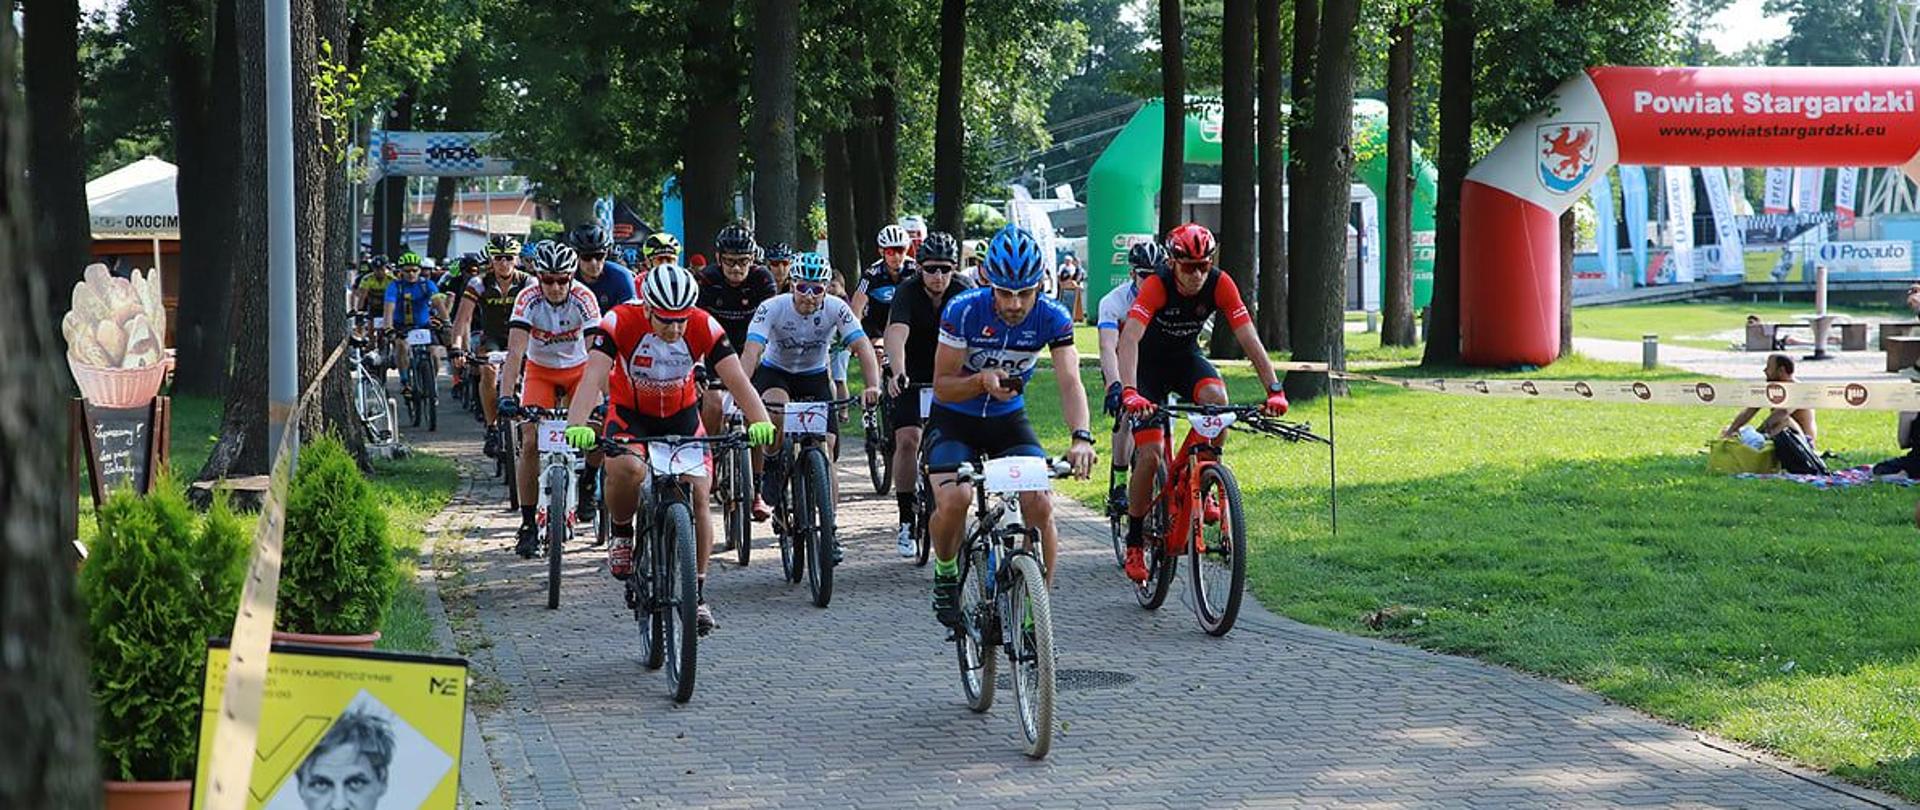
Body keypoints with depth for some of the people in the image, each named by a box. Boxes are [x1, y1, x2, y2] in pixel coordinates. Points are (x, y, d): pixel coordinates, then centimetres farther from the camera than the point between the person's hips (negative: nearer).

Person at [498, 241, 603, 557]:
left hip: (578, 368, 0)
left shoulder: (583, 298, -25)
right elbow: (515, 352, -30)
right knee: (530, 444, -13)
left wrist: (601, 397, -42)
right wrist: (506, 397, -42)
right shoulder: (528, 299, -23)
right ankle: (528, 524, -4)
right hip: (540, 371, 0)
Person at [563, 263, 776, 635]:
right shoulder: (620, 323, -28)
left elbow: (737, 380, -28)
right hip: (629, 412, -2)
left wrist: (761, 422, -46)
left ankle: (697, 594, 3)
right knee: (626, 470, -33)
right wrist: (576, 425, -54)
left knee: (698, 496, -12)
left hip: (681, 413, 2)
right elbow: (593, 377, -38)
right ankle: (621, 532, -2)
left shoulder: (704, 327, -23)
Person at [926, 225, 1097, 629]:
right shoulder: (964, 310, -23)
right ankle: (946, 575, 3)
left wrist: (1081, 437, -45)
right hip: (955, 419, -2)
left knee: (1040, 505, -18)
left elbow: (1070, 381, -27)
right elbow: (942, 386, -17)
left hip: (1009, 419, 2)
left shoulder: (1052, 318, -18)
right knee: (954, 500, -27)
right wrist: (981, 380, -38)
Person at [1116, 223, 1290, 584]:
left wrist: (1274, 390, -34)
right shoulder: (1156, 286, -31)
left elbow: (1249, 340, -23)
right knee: (1150, 456, -14)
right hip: (1147, 361, -3)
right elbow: (1129, 339, -42)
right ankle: (1134, 542, 4)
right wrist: (1129, 391, -58)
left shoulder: (1220, 284, -22)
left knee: (1217, 399, -30)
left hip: (1185, 357, 3)